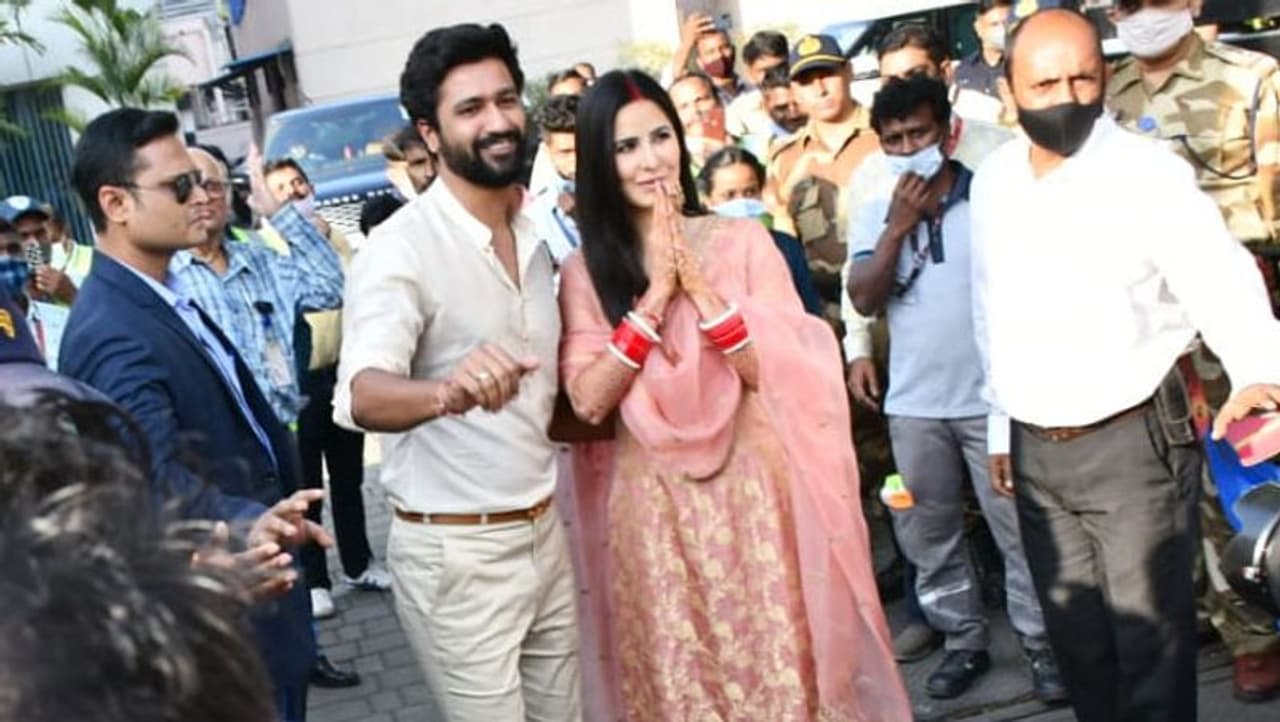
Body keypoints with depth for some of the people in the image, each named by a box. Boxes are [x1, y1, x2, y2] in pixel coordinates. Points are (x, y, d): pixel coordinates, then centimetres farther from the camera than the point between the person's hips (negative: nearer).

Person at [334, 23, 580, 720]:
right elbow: (361, 395, -35)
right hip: (455, 553, -7)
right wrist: (447, 391, -53)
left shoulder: (533, 235, 5)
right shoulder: (400, 246, -17)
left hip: (545, 533, 7)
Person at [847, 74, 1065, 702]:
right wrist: (897, 227, -15)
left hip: (994, 396, -3)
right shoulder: (875, 212, 5)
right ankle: (964, 641, 27)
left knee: (1021, 529, 3)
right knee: (926, 534, 12)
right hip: (914, 403, 3)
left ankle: (1041, 642, 17)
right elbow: (863, 301, -6)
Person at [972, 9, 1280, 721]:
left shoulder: (1150, 173, -11)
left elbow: (1220, 280, -21)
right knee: (1077, 636, 16)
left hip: (1134, 442, -5)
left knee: (1151, 640, 1)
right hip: (1035, 449, 5)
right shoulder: (992, 182, 6)